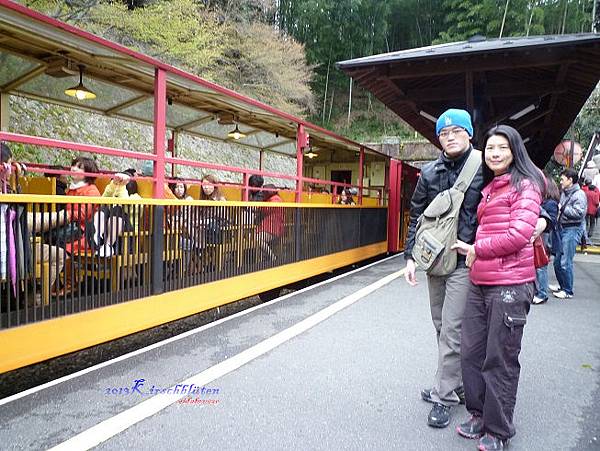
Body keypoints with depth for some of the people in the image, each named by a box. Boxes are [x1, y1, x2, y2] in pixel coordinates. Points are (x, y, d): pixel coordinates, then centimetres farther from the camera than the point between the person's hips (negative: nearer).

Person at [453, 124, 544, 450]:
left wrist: (477, 249, -7)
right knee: (471, 353, 13)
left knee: (500, 361, 4)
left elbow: (519, 235, -17)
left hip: (510, 285, -8)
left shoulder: (525, 185, -6)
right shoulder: (488, 189, 18)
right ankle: (480, 415, 32)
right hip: (479, 283, 8)